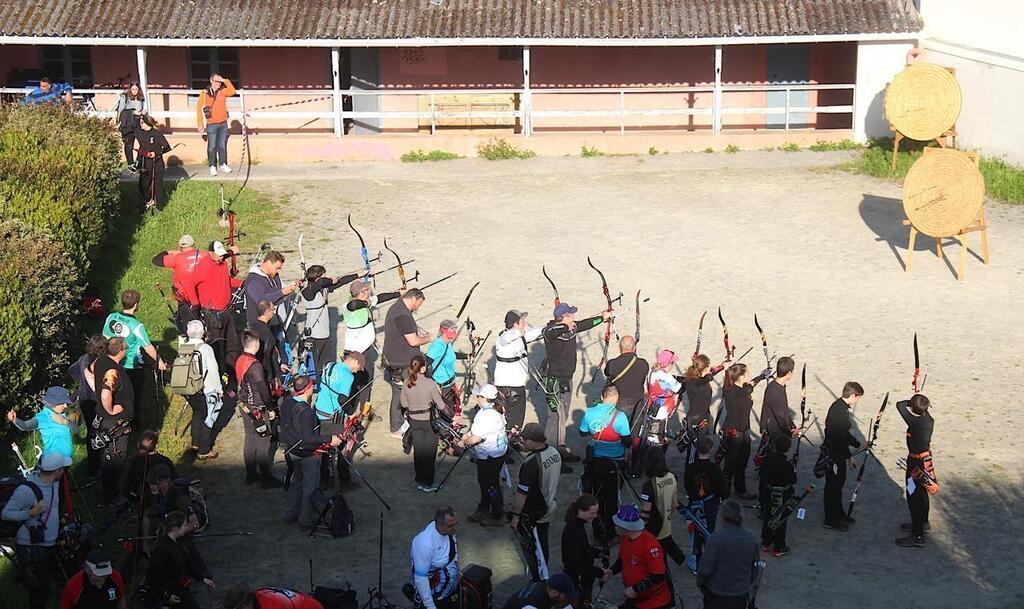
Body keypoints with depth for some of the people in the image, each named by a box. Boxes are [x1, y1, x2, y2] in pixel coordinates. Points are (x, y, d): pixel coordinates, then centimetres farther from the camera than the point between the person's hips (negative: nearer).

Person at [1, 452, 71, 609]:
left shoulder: (55, 483, 3)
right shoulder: (27, 490, -22)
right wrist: (30, 513, -27)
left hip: (48, 545, 8)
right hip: (31, 549, -8)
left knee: (45, 584, 17)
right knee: (39, 590, -6)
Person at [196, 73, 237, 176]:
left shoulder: (223, 91, 6)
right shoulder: (205, 93, -5)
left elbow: (232, 91, -9)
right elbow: (199, 108, -4)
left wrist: (225, 81, -13)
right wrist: (200, 124, -7)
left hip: (223, 123, 4)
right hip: (212, 124, -4)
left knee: (222, 145, 11)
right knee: (212, 147, 0)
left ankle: (222, 164, 20)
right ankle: (212, 166, 8)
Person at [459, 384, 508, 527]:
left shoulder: (488, 416, -31)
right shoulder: (489, 410, 3)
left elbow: (475, 439, -31)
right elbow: (477, 428, 20)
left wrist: (465, 442, -11)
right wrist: (467, 436, 6)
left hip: (491, 457, -11)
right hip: (486, 456, 11)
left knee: (491, 485, 4)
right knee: (483, 482, 24)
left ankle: (497, 517, 19)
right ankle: (483, 510, 41)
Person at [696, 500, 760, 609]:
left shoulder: (715, 538, -20)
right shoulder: (750, 538, -5)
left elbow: (705, 568, -18)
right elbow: (756, 565, 8)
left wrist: (699, 583, 1)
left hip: (717, 594, -4)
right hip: (742, 594, 4)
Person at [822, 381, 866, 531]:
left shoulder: (841, 406, 7)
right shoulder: (839, 409, -25)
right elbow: (839, 437, -26)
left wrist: (859, 445, 20)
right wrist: (848, 456, -19)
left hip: (837, 453, 10)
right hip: (833, 454, -10)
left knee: (838, 484, 21)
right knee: (833, 485, 2)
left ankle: (839, 514, 36)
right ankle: (831, 520, 14)